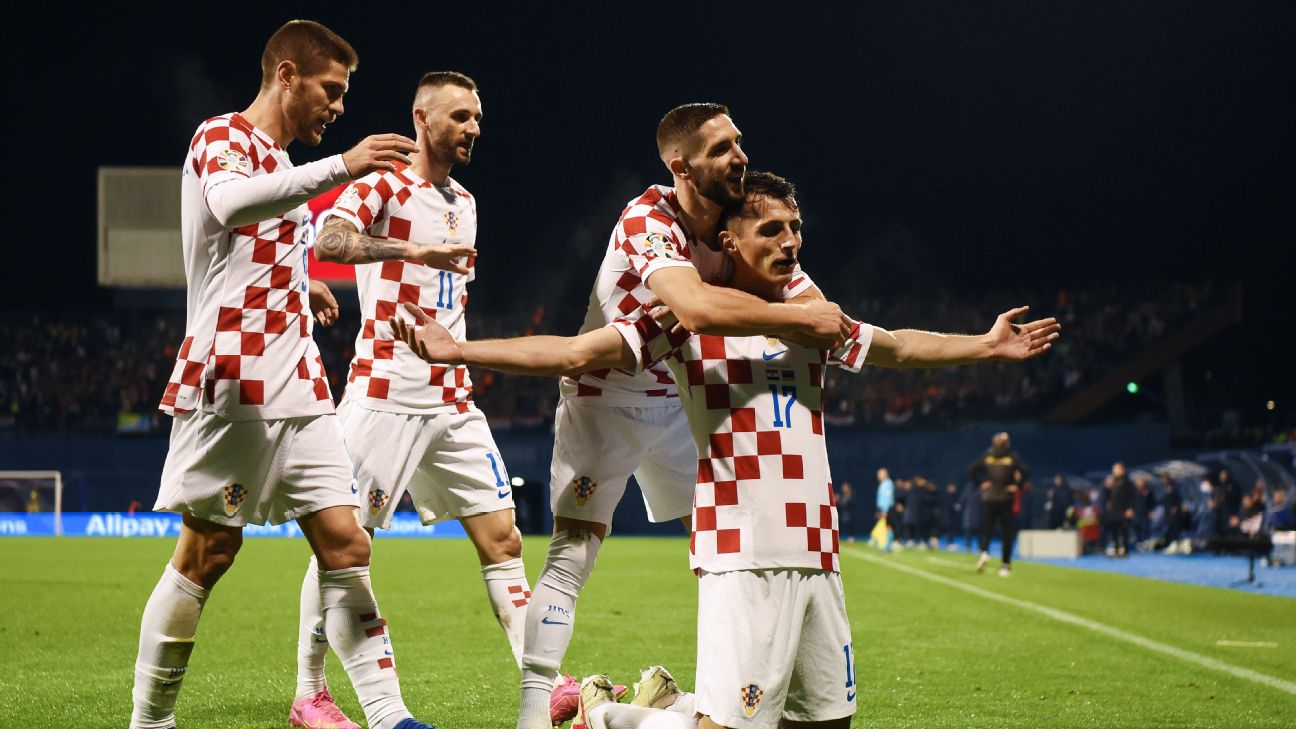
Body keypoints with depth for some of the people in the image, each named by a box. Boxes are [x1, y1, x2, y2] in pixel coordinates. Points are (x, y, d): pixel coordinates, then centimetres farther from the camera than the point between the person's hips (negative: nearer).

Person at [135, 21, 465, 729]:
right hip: (233, 383, -8)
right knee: (207, 553, -4)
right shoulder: (222, 135, -5)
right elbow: (230, 204, -29)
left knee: (345, 544, 0)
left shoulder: (277, 161, 22)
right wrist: (341, 166, -32)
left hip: (297, 390, 8)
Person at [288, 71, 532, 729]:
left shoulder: (465, 204, 17)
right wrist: (415, 249, -38)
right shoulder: (383, 188, -6)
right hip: (385, 396, -7)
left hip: (452, 401, 7)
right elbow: (328, 240, -27)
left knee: (501, 538, 3)